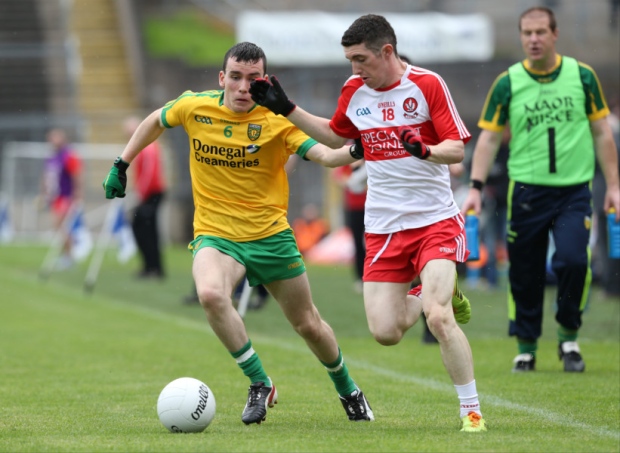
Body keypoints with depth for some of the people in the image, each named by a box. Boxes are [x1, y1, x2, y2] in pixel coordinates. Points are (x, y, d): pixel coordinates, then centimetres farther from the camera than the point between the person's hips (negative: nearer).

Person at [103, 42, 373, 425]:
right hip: (215, 234, 0)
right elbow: (156, 121, 16)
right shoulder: (194, 107, -5)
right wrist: (122, 164, 16)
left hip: (271, 235, 0)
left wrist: (354, 151, -45)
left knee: (309, 326, 10)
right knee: (211, 294, -33)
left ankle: (348, 391, 40)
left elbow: (325, 155, -24)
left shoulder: (278, 120, -12)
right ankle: (260, 385, -15)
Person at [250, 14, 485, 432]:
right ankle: (434, 294, 27)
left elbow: (457, 149, -13)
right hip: (384, 228, 5)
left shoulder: (427, 84, -10)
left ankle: (472, 412, -9)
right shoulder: (354, 91, 5)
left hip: (435, 220, -5)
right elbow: (336, 136, 25)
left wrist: (426, 151, -34)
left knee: (439, 318, -22)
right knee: (385, 333, -4)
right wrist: (287, 109, 17)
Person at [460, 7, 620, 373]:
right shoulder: (507, 84, 1)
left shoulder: (582, 76, 3)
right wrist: (476, 188, -4)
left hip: (575, 189, 0)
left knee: (573, 260, -18)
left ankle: (569, 338, 4)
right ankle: (526, 348, 18)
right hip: (527, 190, 0)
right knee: (525, 275, 1)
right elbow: (489, 138, 5)